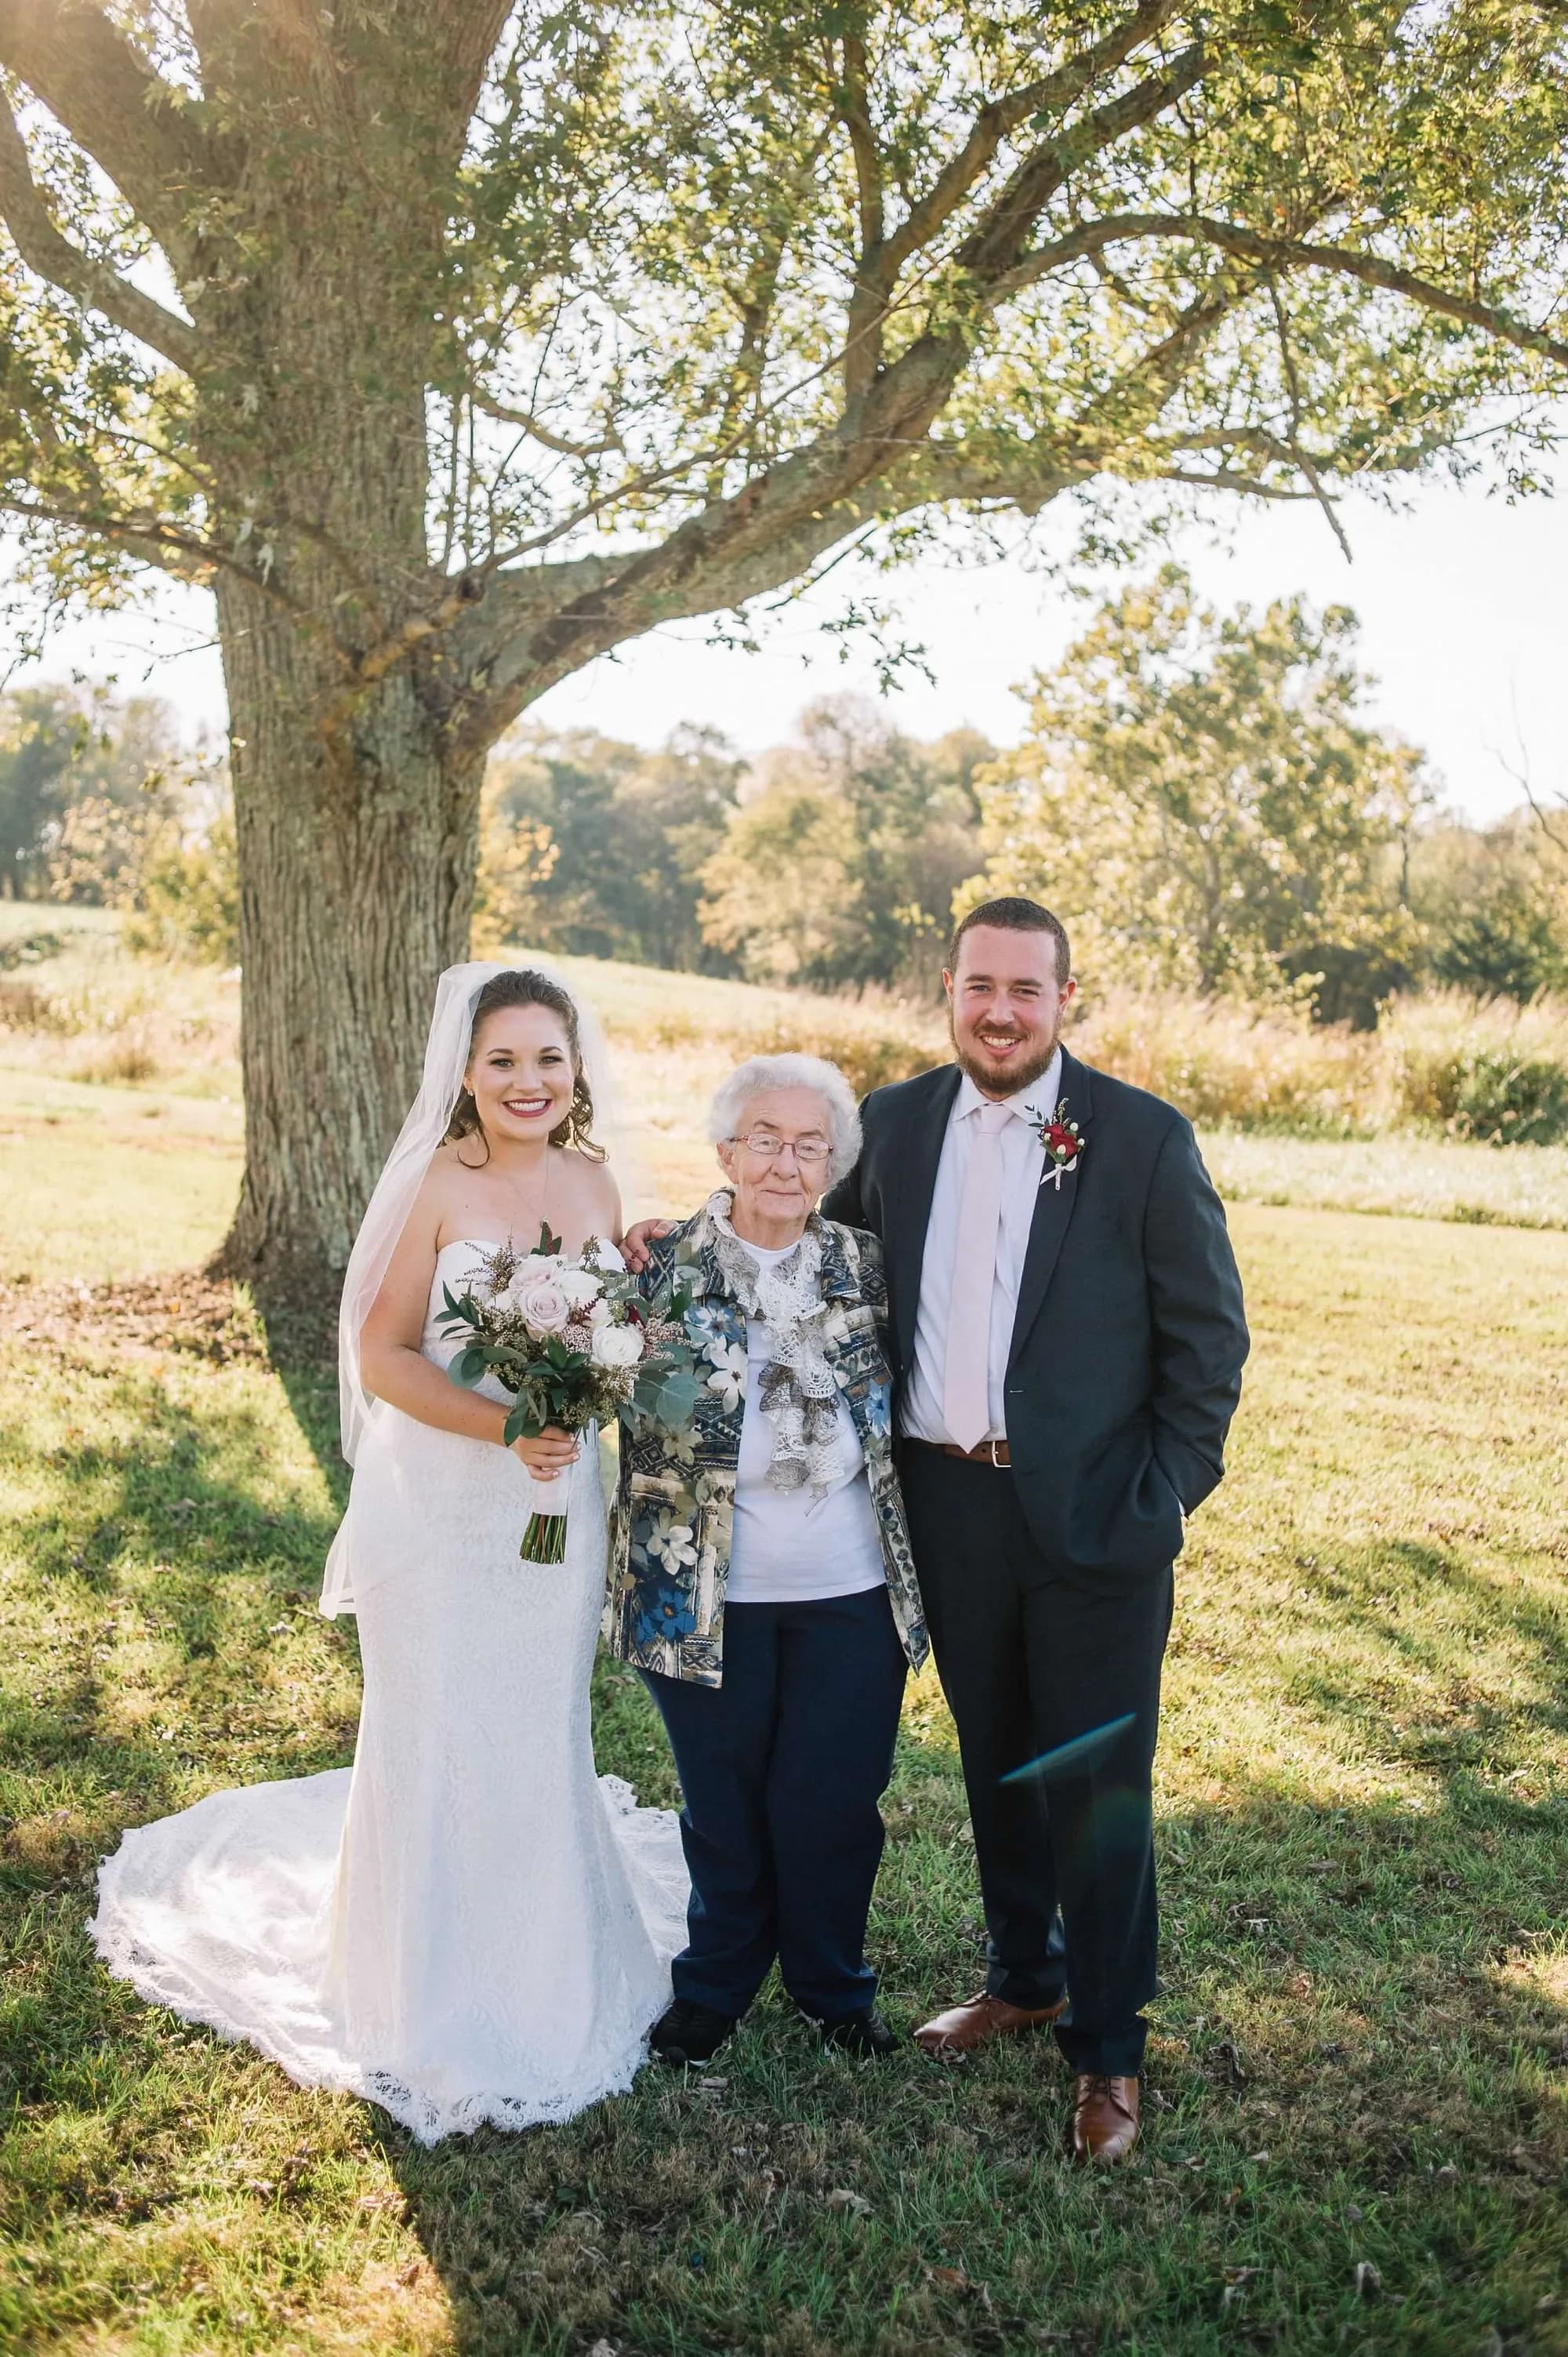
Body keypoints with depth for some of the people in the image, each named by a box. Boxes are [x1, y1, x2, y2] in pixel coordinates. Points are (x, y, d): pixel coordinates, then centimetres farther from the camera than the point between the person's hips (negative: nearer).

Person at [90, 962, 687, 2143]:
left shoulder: (594, 1185, 2)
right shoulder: (437, 1185, -12)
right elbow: (384, 1355, -14)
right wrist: (504, 1427, -24)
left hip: (559, 1505, 4)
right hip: (441, 1508, -4)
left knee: (542, 1745, 15)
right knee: (437, 1745, 7)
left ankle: (539, 1986, 37)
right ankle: (428, 2010, 29)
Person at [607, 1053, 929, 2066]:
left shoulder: (865, 1268, -1)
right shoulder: (666, 1269, -7)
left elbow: (903, 1403, 8)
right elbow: (629, 1412, -6)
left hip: (851, 1595, 1)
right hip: (709, 1597, -1)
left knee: (832, 1802, 11)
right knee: (725, 1803, 15)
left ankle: (834, 1983, 36)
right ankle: (717, 1982, 38)